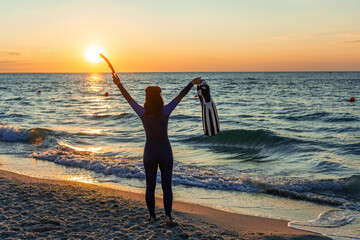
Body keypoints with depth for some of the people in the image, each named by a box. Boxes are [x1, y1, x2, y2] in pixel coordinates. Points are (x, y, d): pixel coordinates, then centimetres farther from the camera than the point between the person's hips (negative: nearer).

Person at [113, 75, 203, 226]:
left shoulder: (143, 114, -12)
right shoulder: (165, 112, -14)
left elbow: (129, 99, -5)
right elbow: (179, 97, -11)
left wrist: (119, 84, 3)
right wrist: (192, 83, -6)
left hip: (149, 153, 1)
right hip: (165, 152, -1)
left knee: (150, 186, 12)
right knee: (167, 186, 4)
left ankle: (152, 216, 19)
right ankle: (168, 216, -6)